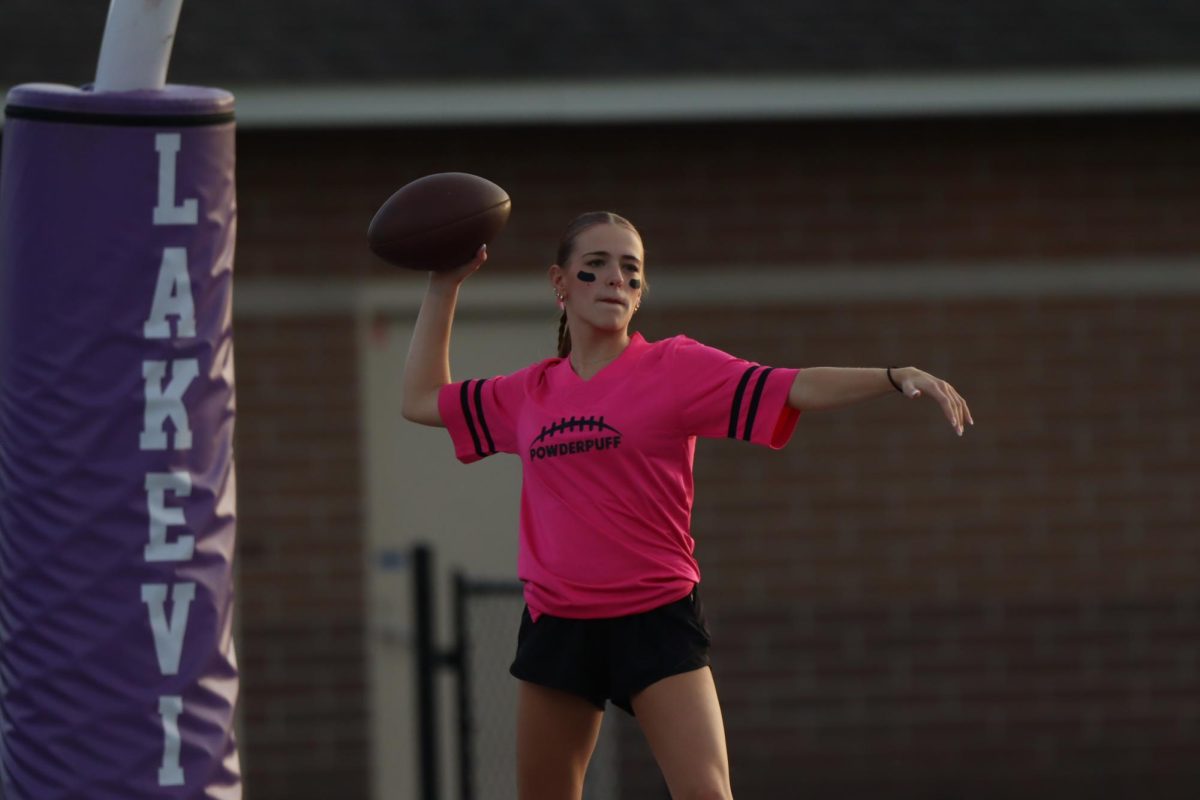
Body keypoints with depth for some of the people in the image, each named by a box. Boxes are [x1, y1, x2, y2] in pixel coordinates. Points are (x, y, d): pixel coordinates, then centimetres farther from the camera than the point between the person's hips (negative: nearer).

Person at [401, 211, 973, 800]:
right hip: (557, 623, 4)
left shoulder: (677, 368, -3)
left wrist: (897, 376, -27)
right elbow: (421, 400, 22)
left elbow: (799, 388, -12)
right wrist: (444, 287, 18)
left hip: (657, 618, -4)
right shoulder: (530, 393, 9)